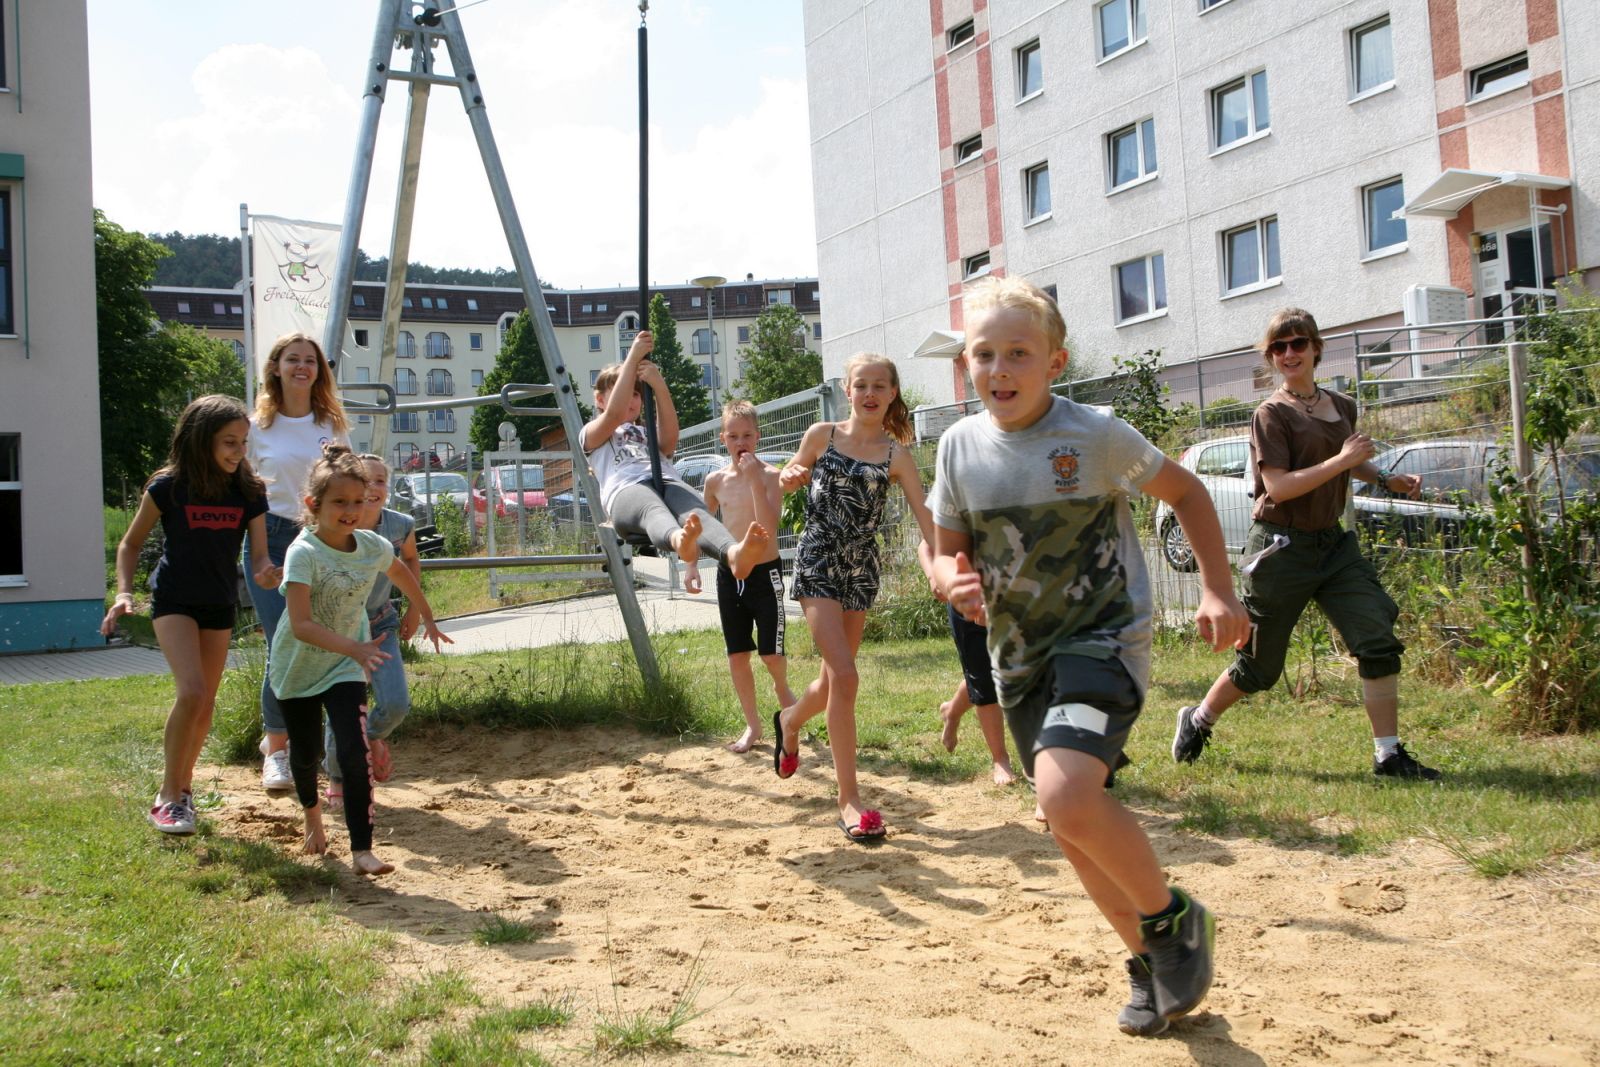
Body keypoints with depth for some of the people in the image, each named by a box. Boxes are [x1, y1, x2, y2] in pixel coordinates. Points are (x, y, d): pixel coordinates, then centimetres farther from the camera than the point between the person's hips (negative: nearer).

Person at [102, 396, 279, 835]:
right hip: (174, 600, -4)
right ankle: (167, 797, -7)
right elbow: (131, 543, -1)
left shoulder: (248, 491, -5)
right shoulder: (168, 487, -13)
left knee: (205, 704, 10)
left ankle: (183, 786, 30)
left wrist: (267, 569, -29)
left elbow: (259, 554, -6)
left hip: (220, 605, 4)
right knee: (191, 692, -20)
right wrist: (124, 592, -14)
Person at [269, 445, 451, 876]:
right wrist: (355, 648, -46)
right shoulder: (303, 553, -25)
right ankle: (312, 813, 47)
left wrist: (427, 617, 24)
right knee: (306, 753, 13)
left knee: (354, 753, -16)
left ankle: (362, 849, -13)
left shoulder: (373, 547, -10)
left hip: (346, 667, 2)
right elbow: (301, 625, -34)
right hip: (297, 666, -2)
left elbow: (401, 572, 16)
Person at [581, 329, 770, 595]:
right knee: (653, 509, -42)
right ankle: (679, 541, -80)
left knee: (694, 512, -36)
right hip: (626, 489, -3)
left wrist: (659, 385, -1)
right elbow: (614, 413, 5)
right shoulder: (592, 434, 30)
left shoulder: (649, 435, 40)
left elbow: (670, 438, 12)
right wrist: (632, 357, 5)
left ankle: (734, 554, -71)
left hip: (669, 483, 3)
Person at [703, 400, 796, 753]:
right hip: (729, 574, 4)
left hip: (765, 572, -4)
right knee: (737, 654, 7)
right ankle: (752, 725, 21)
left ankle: (782, 688, 31)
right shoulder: (716, 480, 3)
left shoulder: (770, 475, -9)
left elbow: (769, 525, -23)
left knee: (771, 653, -4)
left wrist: (754, 479, -26)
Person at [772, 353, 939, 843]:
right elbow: (788, 479, 14)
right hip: (818, 563, -3)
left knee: (836, 678, 13)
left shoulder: (896, 455, 0)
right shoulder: (822, 435, -1)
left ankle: (789, 720, 48)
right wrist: (790, 477, -10)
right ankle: (849, 798, -9)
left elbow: (925, 516, -7)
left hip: (861, 570, 3)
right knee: (845, 677, -16)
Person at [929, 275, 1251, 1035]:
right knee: (1072, 826, 13)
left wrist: (1217, 591, -6)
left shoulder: (1096, 434, -13)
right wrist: (954, 582, -16)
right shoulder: (961, 446, -3)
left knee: (1066, 794, -28)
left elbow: (1186, 492, 2)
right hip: (1020, 659, 6)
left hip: (1103, 639, -5)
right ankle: (1148, 960, 37)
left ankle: (1173, 918, -1)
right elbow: (947, 551, 7)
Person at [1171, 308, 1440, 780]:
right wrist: (1343, 459, -20)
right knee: (1259, 665, 5)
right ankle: (1197, 720, 30)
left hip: (1333, 543, 6)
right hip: (1282, 547, -6)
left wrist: (1387, 478, 12)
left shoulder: (1343, 407, 9)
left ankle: (1389, 755, 1)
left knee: (1379, 641, -8)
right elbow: (1279, 486, -20)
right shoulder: (1272, 414, -10)